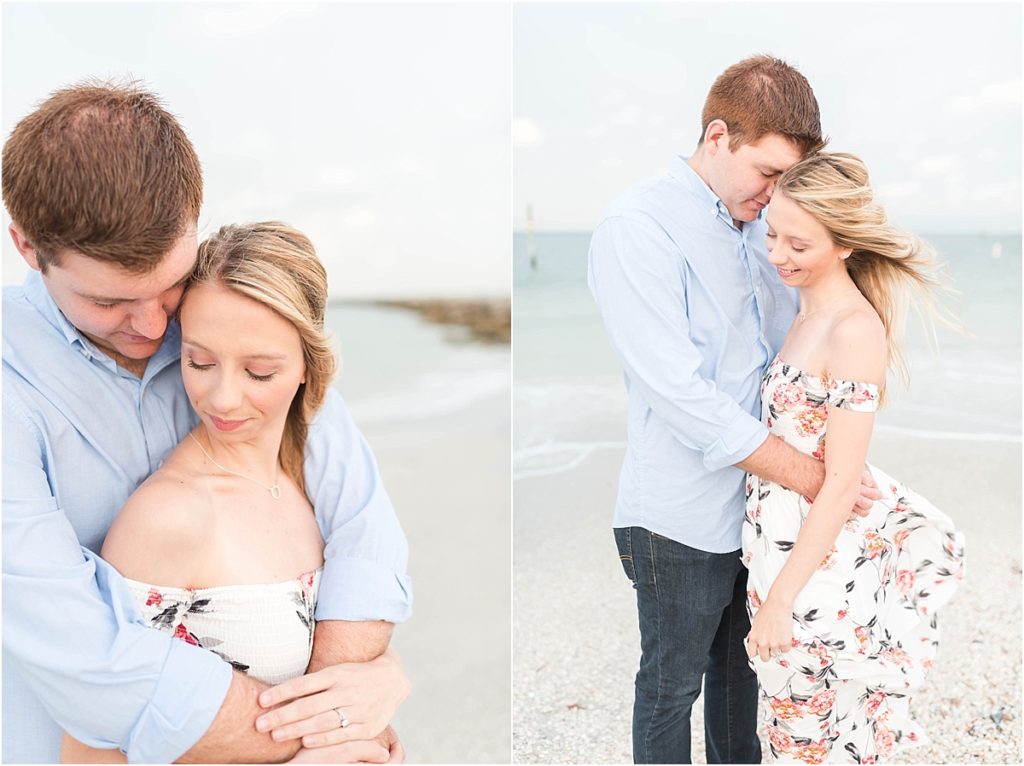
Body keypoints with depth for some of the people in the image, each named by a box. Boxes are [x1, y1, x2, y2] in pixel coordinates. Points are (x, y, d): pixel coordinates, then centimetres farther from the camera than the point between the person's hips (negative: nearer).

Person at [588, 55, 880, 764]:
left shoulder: (762, 222, 5)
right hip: (684, 520, -7)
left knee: (740, 665, 24)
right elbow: (678, 390, -25)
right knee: (672, 687, 11)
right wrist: (805, 472, -21)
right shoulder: (638, 227, -18)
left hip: (761, 501, 7)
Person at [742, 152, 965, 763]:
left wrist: (780, 600, -19)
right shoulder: (812, 313, 5)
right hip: (782, 538, 8)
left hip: (817, 562, -8)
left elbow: (841, 485, -22)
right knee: (800, 714, 23)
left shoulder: (855, 330, -22)